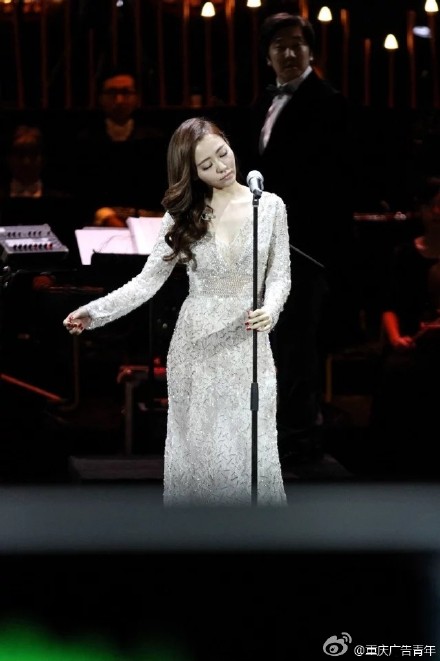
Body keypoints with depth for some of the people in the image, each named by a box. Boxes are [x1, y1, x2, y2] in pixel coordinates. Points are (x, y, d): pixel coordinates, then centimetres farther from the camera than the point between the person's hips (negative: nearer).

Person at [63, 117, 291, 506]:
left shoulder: (270, 206, 0)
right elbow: (149, 279, -3)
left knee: (248, 448, -1)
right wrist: (97, 312, -18)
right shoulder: (182, 214, 0)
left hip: (248, 343, -1)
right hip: (195, 343, 1)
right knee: (197, 446, 4)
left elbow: (279, 274, 1)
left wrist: (270, 309, -21)